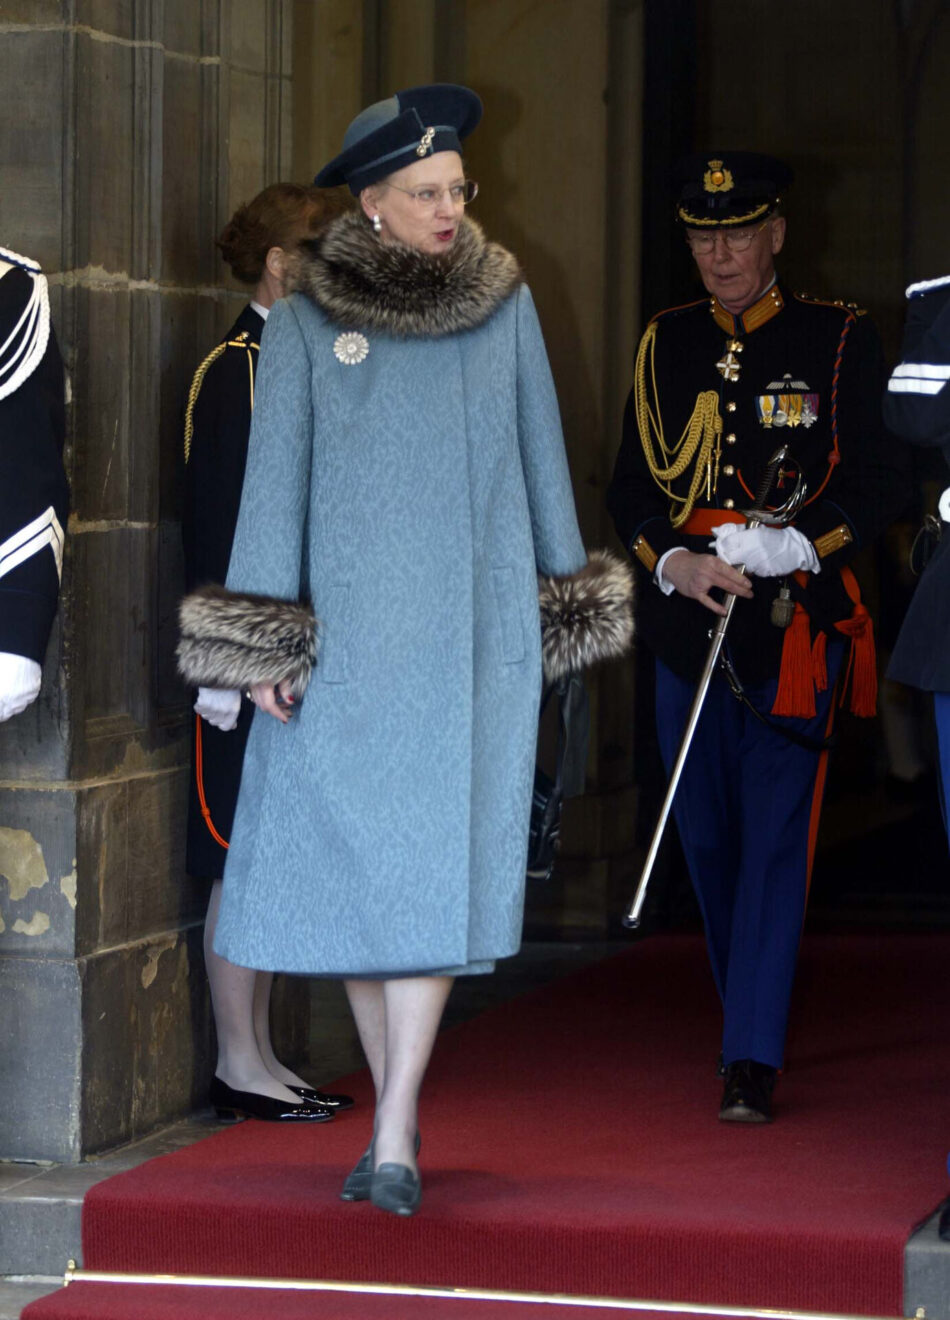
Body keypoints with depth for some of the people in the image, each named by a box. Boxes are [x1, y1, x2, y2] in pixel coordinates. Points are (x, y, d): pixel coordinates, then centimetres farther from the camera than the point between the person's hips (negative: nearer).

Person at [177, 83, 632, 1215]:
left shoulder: (504, 303, 6)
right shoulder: (306, 316, 1)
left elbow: (541, 455, 13)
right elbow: (275, 472, 2)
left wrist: (565, 597, 14)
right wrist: (264, 638, -3)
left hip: (476, 628, 0)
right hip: (347, 625, 0)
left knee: (440, 865, -8)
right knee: (346, 863, 2)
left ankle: (397, 1138, -10)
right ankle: (393, 1109, 15)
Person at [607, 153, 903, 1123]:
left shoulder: (839, 340, 1)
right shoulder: (665, 345, 10)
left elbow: (877, 485, -3)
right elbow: (631, 489, 9)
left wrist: (788, 546, -18)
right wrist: (677, 563, -11)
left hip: (794, 626, -4)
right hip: (688, 627, 4)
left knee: (776, 835, -9)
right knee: (708, 838, 10)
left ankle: (753, 1060, -11)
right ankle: (748, 1017, 28)